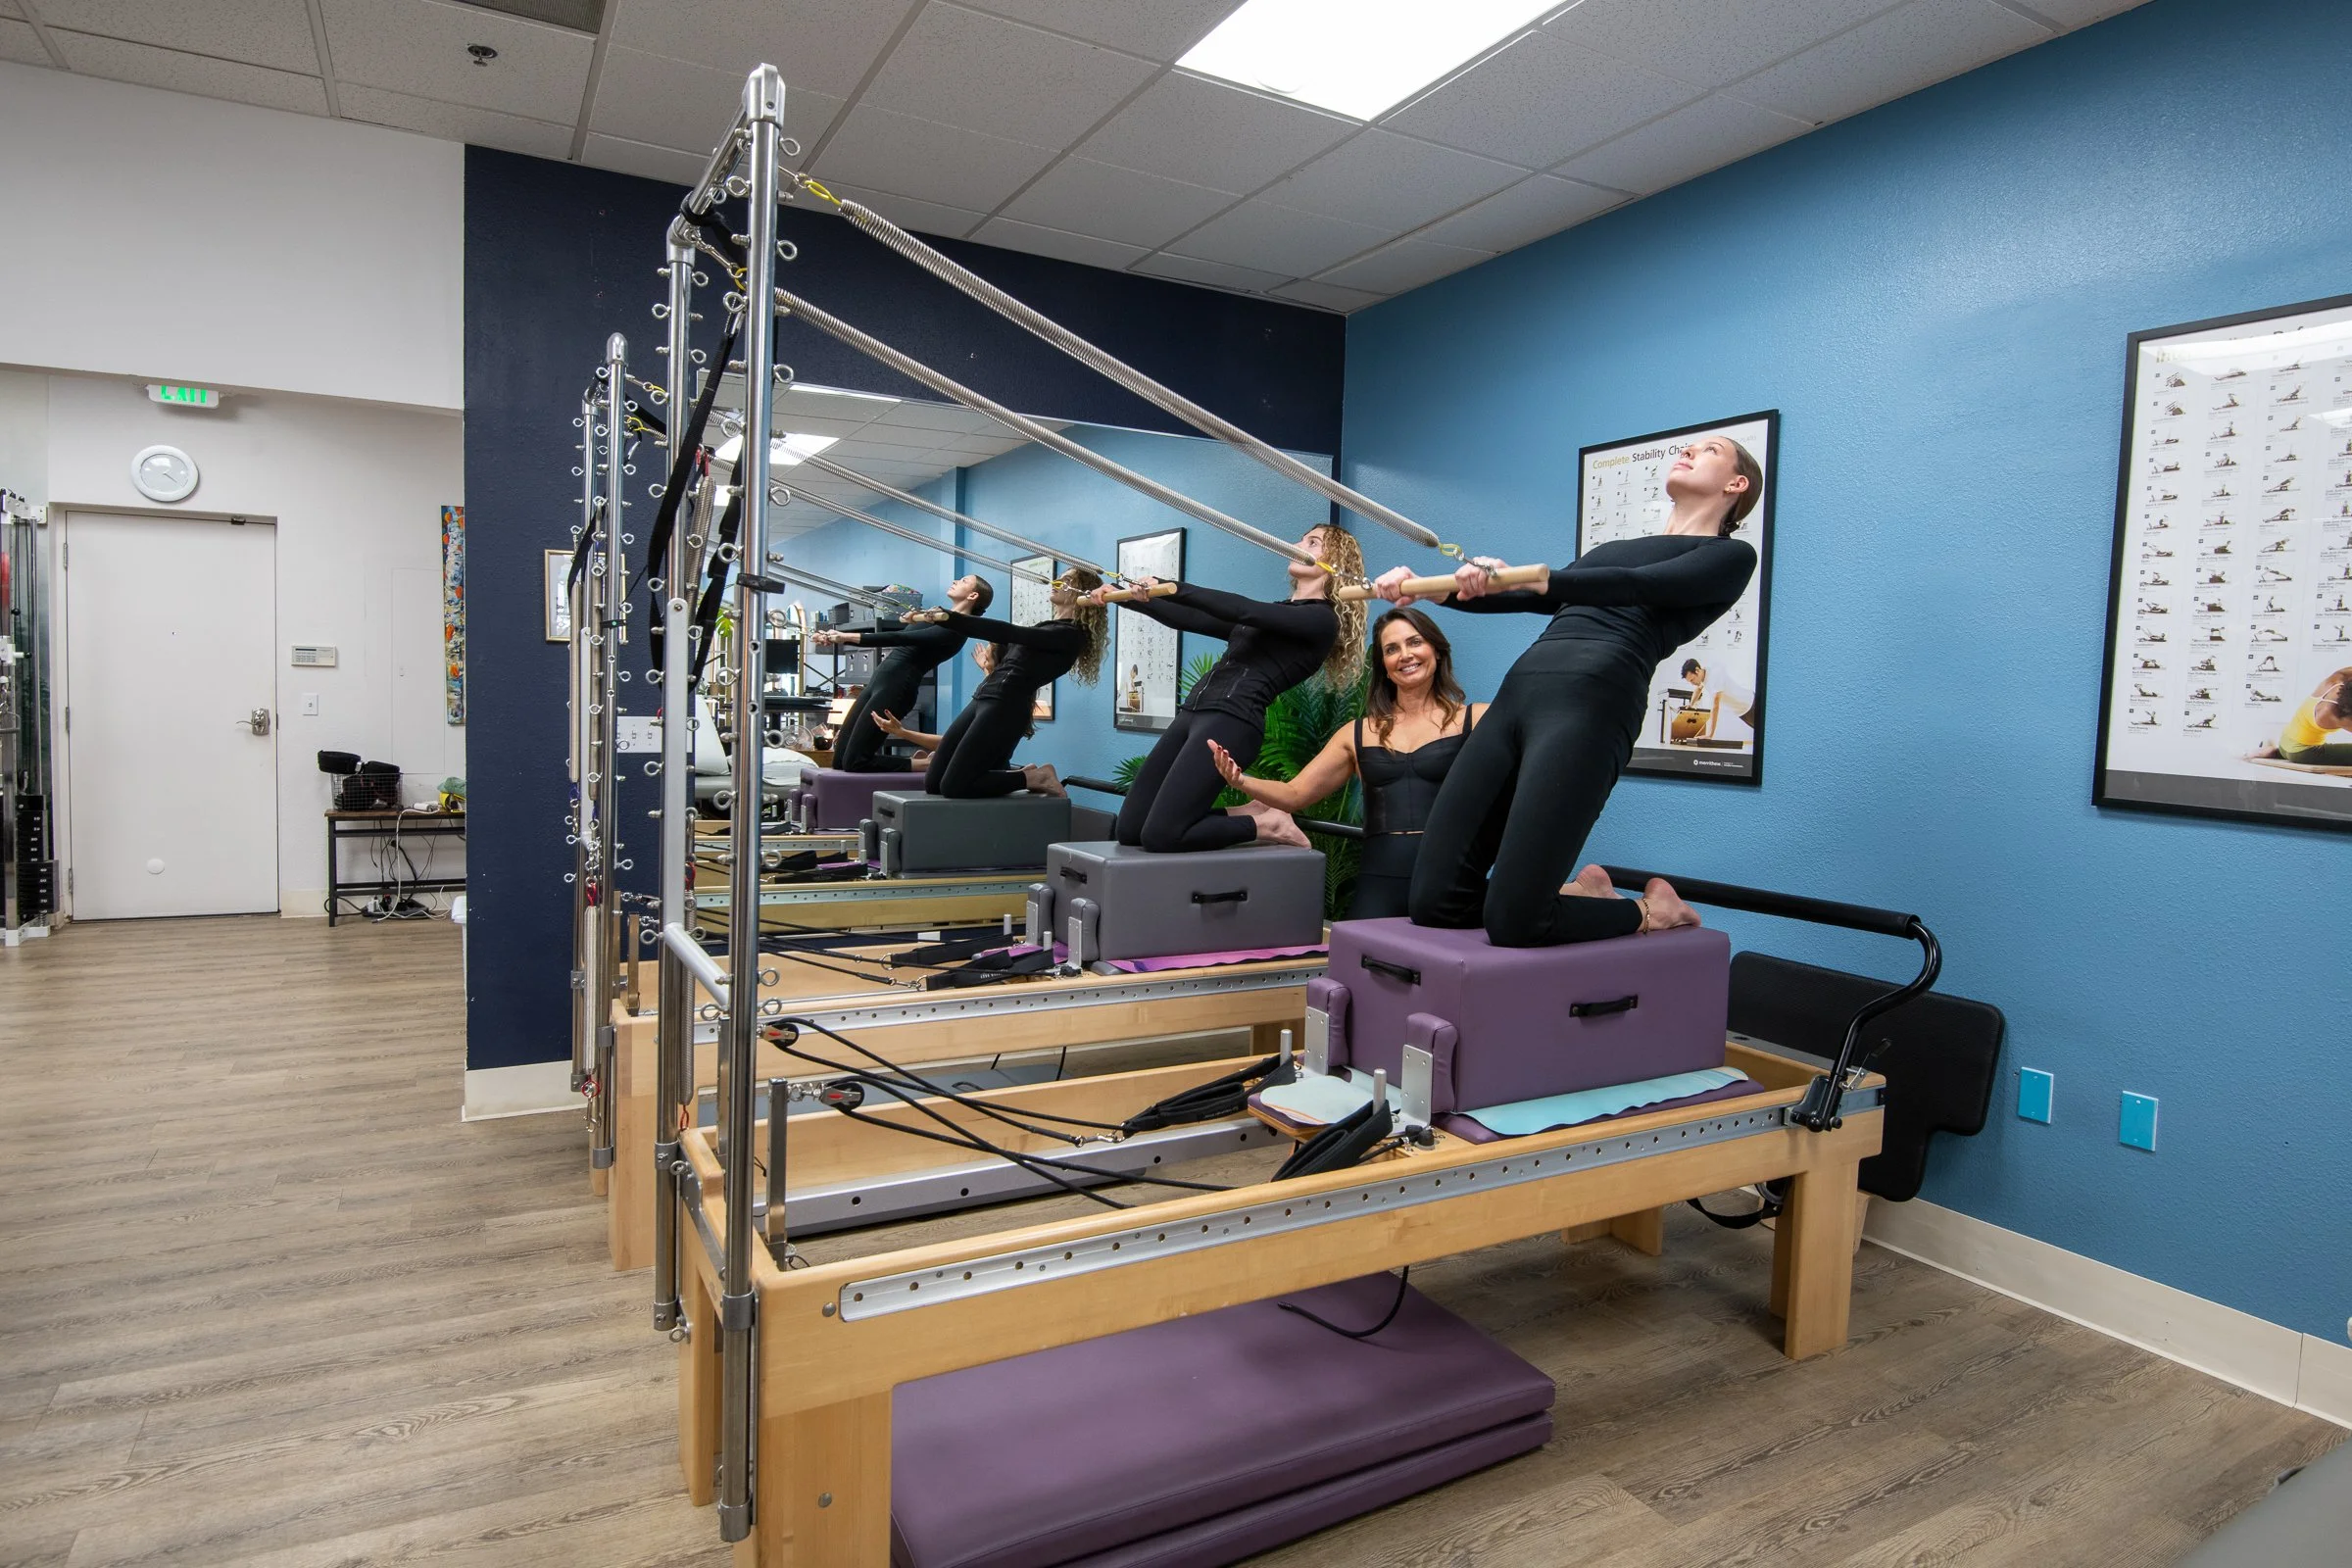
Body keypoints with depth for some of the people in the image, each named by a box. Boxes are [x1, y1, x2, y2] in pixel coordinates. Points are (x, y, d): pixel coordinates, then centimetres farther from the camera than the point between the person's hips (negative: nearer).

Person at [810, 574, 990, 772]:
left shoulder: (956, 627, -10)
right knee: (840, 758, 8)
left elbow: (902, 638, -19)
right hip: (879, 681, 9)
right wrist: (839, 637, 11)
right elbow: (890, 632, 19)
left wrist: (849, 637, -23)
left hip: (896, 686, -9)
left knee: (854, 762, -12)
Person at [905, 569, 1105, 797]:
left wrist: (948, 617, -20)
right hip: (983, 699, 9)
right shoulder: (1048, 627, 22)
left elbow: (1010, 633, -17)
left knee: (953, 786, -14)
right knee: (932, 782, 7)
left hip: (1006, 706, -9)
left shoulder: (1071, 634, -8)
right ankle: (1012, 771, 21)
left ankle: (1034, 778, -1)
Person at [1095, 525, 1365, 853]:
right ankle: (1244, 815, 14)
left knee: (1160, 836, -19)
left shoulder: (1322, 619, -1)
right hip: (1193, 712, 9)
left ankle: (1266, 824, 1)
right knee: (1129, 829, 2)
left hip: (1232, 720, -9)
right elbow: (1193, 620, 23)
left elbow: (1242, 610, -14)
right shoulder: (1273, 612, 24)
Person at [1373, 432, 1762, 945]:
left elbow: (1638, 585, -8)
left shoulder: (1730, 555, 11)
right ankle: (1582, 892, 23)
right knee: (1435, 903, -1)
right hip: (1516, 696, 7)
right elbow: (1535, 594, 26)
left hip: (1590, 705, -7)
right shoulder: (1611, 550, 33)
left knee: (1514, 922, -17)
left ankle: (1648, 911, 12)